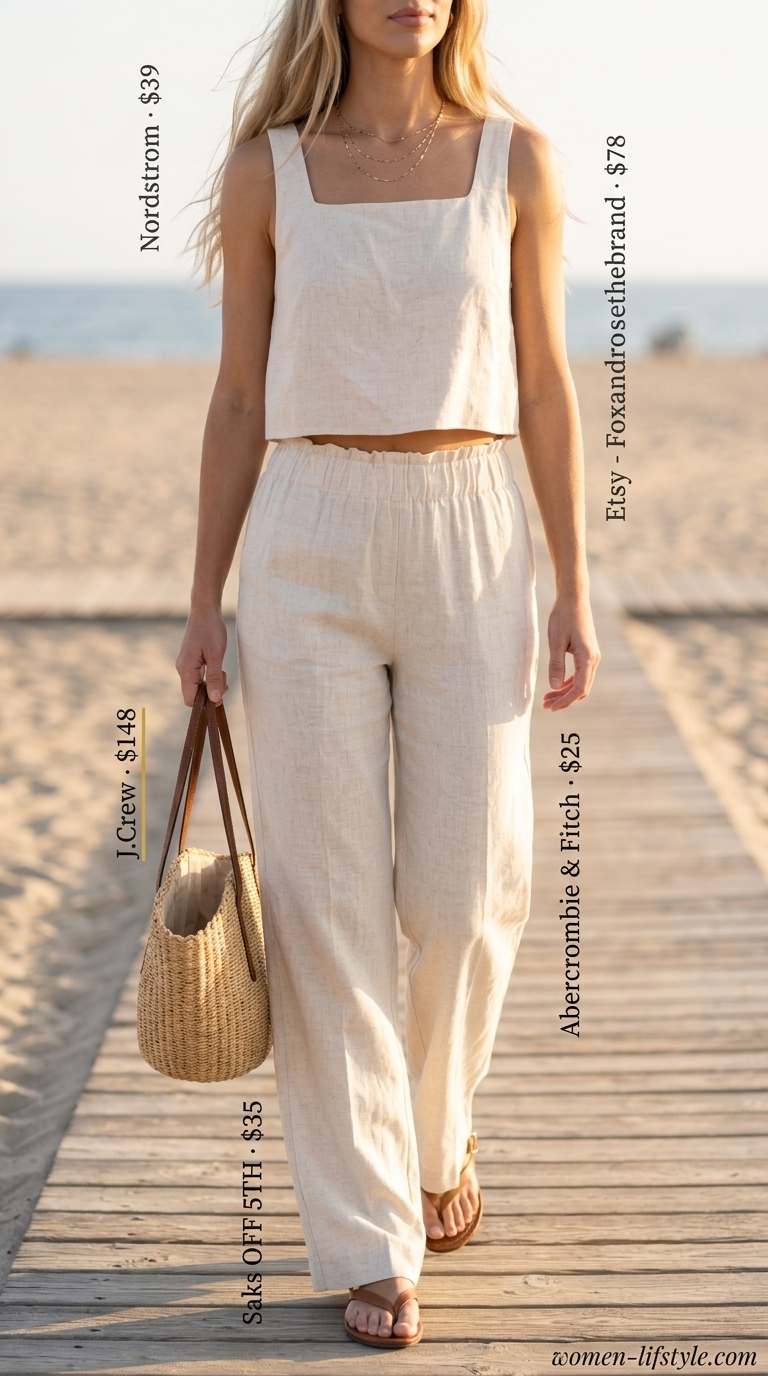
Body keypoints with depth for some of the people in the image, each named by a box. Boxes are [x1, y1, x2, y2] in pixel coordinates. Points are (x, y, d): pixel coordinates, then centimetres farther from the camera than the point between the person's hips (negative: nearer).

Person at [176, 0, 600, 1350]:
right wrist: (204, 601, 4)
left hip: (470, 544, 1)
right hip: (308, 551, 0)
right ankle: (368, 1239, 11)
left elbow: (544, 387, 5)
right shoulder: (266, 168, 3)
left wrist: (575, 588, 0)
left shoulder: (515, 159, 4)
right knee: (327, 896, -1)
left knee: (463, 892, 3)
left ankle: (437, 1138, 34)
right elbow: (240, 398, 6)